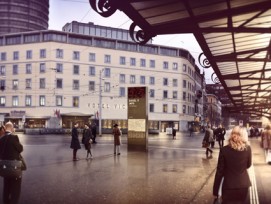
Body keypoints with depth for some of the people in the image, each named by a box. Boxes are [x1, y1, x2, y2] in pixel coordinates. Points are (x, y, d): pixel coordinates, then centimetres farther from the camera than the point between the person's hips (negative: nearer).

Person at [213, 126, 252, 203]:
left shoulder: (224, 150, -14)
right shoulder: (247, 149, -8)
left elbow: (219, 171, -10)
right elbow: (248, 165, 9)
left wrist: (215, 190, -2)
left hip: (228, 185, -2)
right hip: (243, 184, 2)